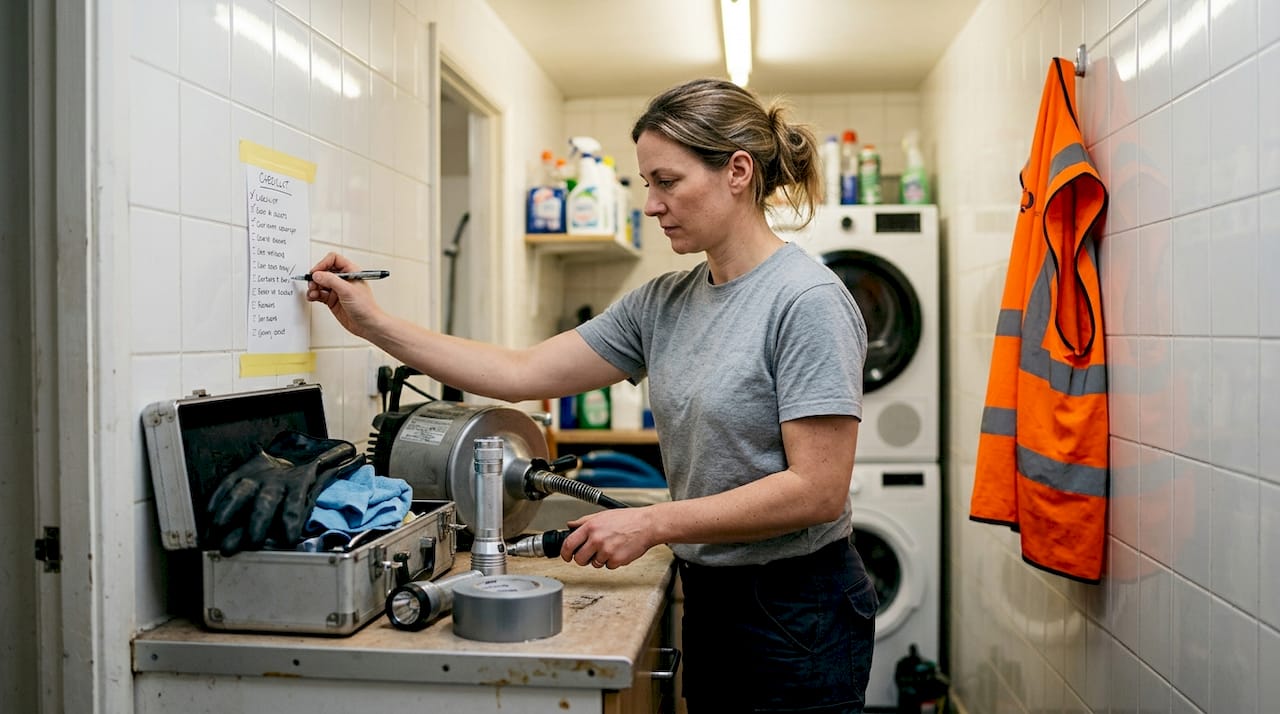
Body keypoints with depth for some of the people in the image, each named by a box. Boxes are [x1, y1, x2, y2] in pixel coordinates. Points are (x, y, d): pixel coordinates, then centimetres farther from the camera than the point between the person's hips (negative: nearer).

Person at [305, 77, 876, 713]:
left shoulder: (807, 300, -18)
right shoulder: (664, 302, 3)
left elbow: (816, 490, -22)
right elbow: (522, 373, 2)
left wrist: (652, 523, -21)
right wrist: (372, 323, 1)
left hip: (797, 617, -6)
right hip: (709, 602, 6)